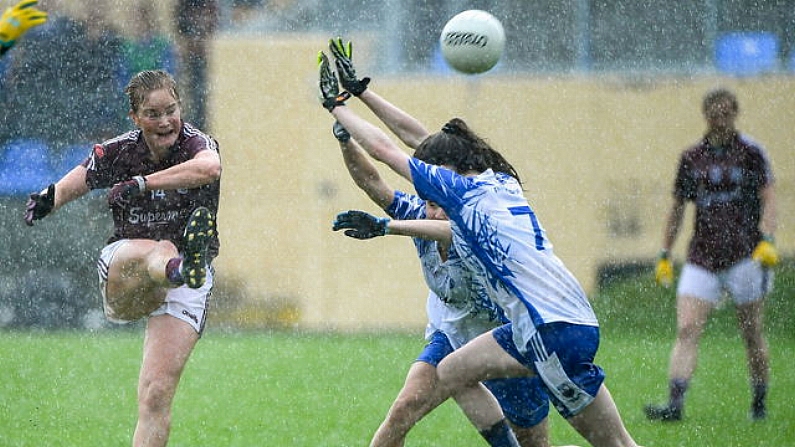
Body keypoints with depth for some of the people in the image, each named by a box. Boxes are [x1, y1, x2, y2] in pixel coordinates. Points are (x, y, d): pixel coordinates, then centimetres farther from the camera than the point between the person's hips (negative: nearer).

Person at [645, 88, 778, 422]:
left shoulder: (750, 153, 1)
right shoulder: (691, 158, 12)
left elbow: (768, 198, -4)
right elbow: (677, 209, 18)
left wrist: (767, 240, -19)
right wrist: (665, 255, 15)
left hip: (745, 255, -3)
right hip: (701, 259, 3)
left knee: (751, 334, 1)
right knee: (686, 331, -11)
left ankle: (759, 404, 17)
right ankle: (675, 404, -18)